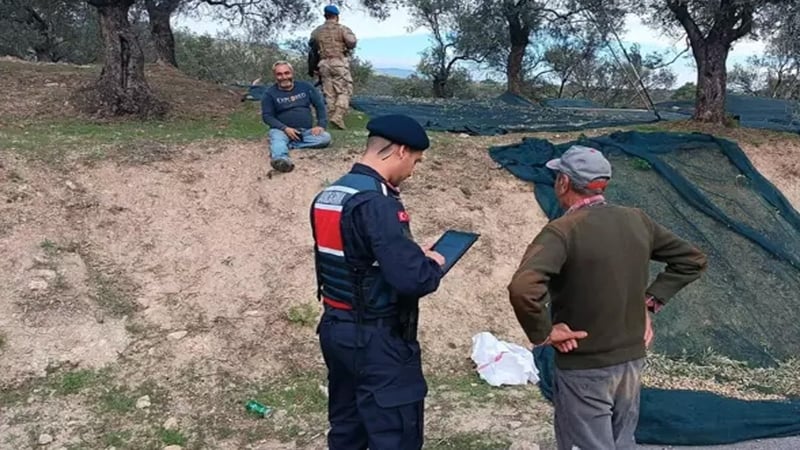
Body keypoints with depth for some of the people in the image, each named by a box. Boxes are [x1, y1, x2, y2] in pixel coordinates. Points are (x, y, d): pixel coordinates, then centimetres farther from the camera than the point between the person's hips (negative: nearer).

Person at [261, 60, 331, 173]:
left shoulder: (305, 87, 7)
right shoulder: (269, 93, 0)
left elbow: (320, 106, 9)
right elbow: (267, 116, -5)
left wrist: (321, 125, -7)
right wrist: (285, 128, -20)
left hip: (306, 131, 3)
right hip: (282, 130, -2)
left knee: (325, 138, -25)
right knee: (277, 138, -37)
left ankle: (287, 145, -30)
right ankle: (281, 160, -70)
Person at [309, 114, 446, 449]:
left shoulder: (326, 197, 7)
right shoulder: (377, 203, -22)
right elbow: (411, 279, -28)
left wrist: (413, 254, 11)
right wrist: (433, 264, -6)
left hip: (334, 329, 9)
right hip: (376, 340, -9)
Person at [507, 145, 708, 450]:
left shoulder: (562, 231, -20)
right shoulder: (636, 221, 0)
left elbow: (522, 289, -37)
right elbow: (692, 260, 13)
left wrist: (542, 334, -20)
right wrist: (650, 301, 9)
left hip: (583, 371, -6)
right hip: (632, 361, 7)